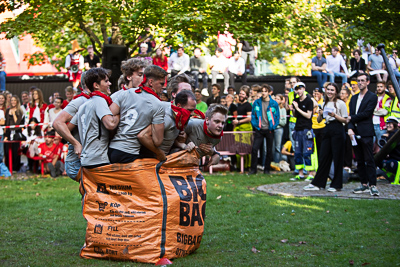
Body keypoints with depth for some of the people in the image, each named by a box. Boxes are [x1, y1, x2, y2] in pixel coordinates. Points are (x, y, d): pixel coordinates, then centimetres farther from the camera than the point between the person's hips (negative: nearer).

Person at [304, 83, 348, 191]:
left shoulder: (341, 103, -2)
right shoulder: (324, 104, 16)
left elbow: (345, 120, -4)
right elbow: (318, 120, 18)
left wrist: (334, 115, -17)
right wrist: (320, 114, -3)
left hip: (337, 131, -6)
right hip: (327, 130, 6)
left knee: (337, 158, -2)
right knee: (323, 157, 5)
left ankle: (336, 185, 5)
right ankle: (317, 183, 8)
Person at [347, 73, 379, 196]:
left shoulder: (372, 97, -2)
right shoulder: (354, 98, 18)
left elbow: (366, 113, -12)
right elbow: (351, 116, 10)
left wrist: (352, 118, -3)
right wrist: (350, 128, -6)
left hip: (366, 133, -7)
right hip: (355, 133, 7)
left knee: (369, 160, -8)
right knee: (359, 161, 8)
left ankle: (372, 185, -7)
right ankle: (364, 185, 13)